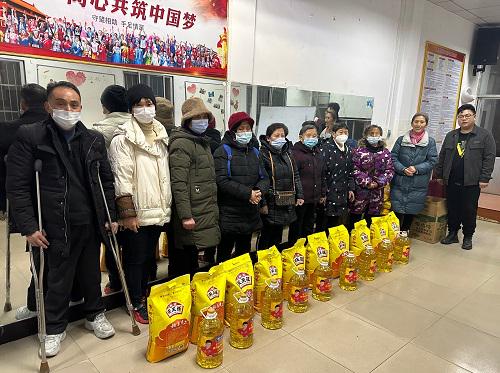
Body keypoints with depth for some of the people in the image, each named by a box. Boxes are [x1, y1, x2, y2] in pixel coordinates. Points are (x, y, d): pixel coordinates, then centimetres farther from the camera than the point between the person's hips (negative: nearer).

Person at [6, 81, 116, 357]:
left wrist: (110, 216, 4)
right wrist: (29, 227, -12)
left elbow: (107, 181, 8)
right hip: (57, 227, -3)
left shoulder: (94, 139, 4)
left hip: (91, 223, 3)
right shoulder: (29, 136, -7)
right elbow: (17, 186, -8)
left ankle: (95, 315, 40)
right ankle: (55, 328, 35)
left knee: (92, 273, 18)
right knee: (58, 279, 12)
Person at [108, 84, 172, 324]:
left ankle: (145, 295, 35)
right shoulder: (123, 139, -9)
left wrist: (167, 205, 15)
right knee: (134, 259, 7)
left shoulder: (161, 135, 11)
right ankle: (136, 304, 23)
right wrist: (127, 213, -17)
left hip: (158, 210, 6)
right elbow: (122, 179, -14)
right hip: (136, 212, -6)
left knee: (149, 257, 18)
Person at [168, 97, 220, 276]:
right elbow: (178, 183, -18)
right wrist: (185, 216, -22)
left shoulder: (203, 142, 19)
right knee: (186, 264, 0)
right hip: (193, 217, -9)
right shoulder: (182, 144, -10)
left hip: (207, 215, 9)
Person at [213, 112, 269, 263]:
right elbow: (222, 181, -18)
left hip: (250, 214, 6)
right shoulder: (223, 151, -7)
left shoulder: (254, 151, 13)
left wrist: (258, 191, -12)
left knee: (244, 253, 18)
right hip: (228, 215, -6)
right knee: (224, 254, 4)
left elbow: (264, 178, 10)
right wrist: (248, 193, -19)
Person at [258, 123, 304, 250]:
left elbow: (296, 176, 18)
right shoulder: (263, 154, -10)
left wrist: (300, 195, 9)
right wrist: (262, 203, -20)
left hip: (286, 205, 7)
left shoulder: (287, 154, 14)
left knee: (278, 236, 17)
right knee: (266, 236, 3)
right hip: (270, 205, -7)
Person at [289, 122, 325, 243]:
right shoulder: (296, 153, -13)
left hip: (314, 199, 7)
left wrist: (323, 194, 18)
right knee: (296, 229, 4)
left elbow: (322, 176, 19)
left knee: (309, 227, 18)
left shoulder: (318, 153, 12)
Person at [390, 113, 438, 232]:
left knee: (411, 213, 9)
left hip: (418, 185, 0)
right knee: (396, 211, -2)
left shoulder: (430, 142, 4)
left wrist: (416, 169, -16)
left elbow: (432, 161, -1)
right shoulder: (401, 140, 5)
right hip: (399, 183, 0)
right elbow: (393, 158, 1)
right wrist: (403, 169, -15)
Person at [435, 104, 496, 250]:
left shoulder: (485, 135, 0)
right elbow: (442, 157, 15)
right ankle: (452, 234, 23)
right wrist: (439, 175, 12)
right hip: (451, 181, 4)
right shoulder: (451, 136, 12)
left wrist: (484, 178, -11)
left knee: (469, 210, 4)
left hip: (472, 182, -3)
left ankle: (468, 237, 19)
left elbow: (489, 158, -5)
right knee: (452, 209, 10)